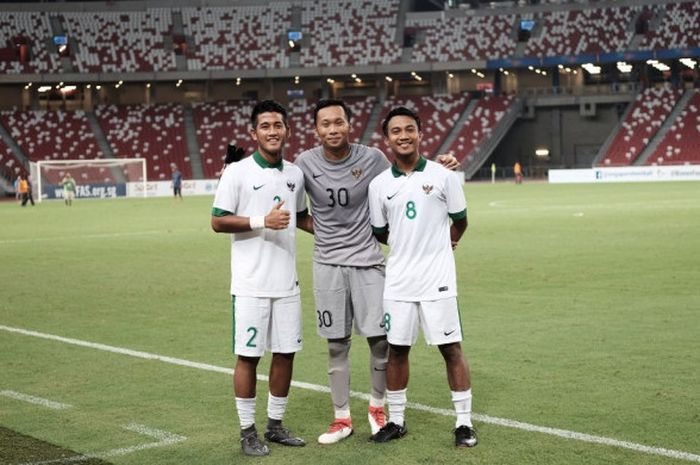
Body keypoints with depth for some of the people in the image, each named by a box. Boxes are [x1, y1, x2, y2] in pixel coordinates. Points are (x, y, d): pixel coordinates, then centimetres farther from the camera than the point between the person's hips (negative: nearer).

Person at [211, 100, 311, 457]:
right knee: (248, 355, 1)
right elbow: (217, 222, -9)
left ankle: (275, 425, 23)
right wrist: (263, 221, -18)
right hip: (250, 284, -5)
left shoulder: (295, 174, 10)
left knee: (286, 353, 9)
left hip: (287, 282, 5)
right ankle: (248, 431, 12)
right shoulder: (237, 172, -7)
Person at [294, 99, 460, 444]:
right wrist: (320, 231, -6)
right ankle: (342, 418, 17)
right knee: (337, 344, 6)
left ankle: (377, 406, 21)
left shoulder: (372, 158, -7)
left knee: (380, 338, -2)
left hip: (367, 260, 0)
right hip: (327, 263, 1)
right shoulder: (305, 163, -6)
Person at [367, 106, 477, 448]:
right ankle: (396, 420, 21)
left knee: (450, 348, 1)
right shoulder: (379, 185, 3)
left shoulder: (442, 176, -3)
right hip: (397, 281, 2)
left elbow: (459, 222, 8)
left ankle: (464, 422, 10)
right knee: (397, 349, 9)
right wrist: (409, 245, 10)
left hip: (437, 279, -2)